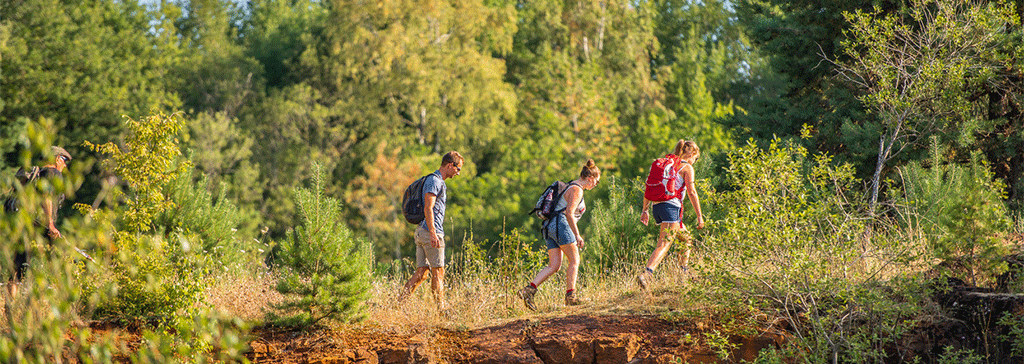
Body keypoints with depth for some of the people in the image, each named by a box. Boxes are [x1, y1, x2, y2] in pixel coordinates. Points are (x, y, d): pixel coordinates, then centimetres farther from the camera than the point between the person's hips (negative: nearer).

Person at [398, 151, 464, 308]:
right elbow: (428, 208, -20)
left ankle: (399, 301, -1)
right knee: (438, 272, -5)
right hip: (429, 231, -10)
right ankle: (440, 308, -3)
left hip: (421, 232, 10)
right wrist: (433, 233, -27)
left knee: (421, 273, 5)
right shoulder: (434, 181, -11)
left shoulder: (438, 182, 22)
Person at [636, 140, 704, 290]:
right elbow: (691, 192, -5)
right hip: (671, 206, -8)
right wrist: (699, 215, -4)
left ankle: (684, 272, 25)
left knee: (685, 237, 24)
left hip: (657, 206, 8)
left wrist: (645, 210, 21)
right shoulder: (687, 167, 3)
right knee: (664, 244, -16)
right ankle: (646, 274, -34)